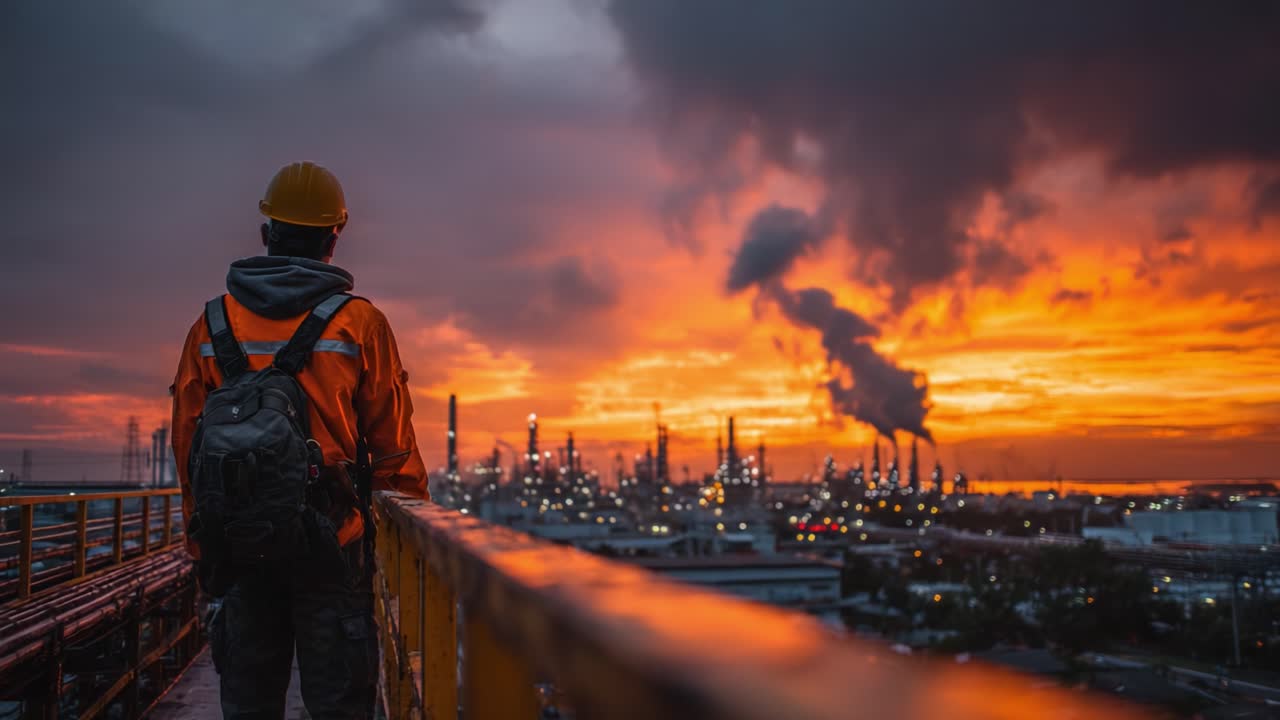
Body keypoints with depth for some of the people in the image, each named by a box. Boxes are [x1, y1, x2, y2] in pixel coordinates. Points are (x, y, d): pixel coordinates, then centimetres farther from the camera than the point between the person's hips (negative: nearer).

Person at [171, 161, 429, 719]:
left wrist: (202, 545, 15)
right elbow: (392, 443, -4)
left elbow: (187, 442, 7)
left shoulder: (212, 324, 5)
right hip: (330, 541, -3)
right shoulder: (359, 322, -5)